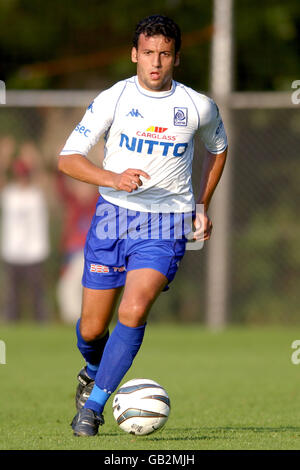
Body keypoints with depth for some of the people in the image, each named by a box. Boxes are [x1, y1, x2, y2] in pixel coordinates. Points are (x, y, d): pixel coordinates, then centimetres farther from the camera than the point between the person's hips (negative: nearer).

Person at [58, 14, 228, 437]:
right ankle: (94, 371, 40)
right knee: (92, 329, 4)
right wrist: (112, 179, -23)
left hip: (165, 226, -1)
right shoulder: (113, 99, -4)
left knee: (133, 312, -23)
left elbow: (217, 148, 22)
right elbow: (68, 158, -5)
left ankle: (93, 405, -14)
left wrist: (202, 206, 15)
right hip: (113, 215, 1)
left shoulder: (199, 107, 0)